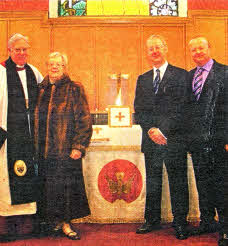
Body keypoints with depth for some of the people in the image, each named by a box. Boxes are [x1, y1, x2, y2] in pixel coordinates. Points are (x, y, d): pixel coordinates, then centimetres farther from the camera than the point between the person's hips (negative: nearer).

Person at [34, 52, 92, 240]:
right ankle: (52, 221, 23)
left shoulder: (74, 89, 0)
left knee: (66, 186, 1)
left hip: (66, 150, -4)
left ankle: (66, 222, 15)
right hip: (43, 150, 4)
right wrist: (35, 145, 9)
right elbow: (35, 119, 16)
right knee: (47, 187, 8)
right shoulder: (41, 90, 13)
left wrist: (79, 146, -13)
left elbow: (84, 120, -6)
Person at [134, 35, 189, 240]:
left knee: (178, 183, 4)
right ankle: (153, 220, 25)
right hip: (150, 140, 4)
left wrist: (162, 130, -14)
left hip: (174, 139, -4)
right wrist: (151, 130, -8)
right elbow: (139, 111, 8)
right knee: (152, 182, 12)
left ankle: (180, 223, 17)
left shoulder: (181, 75, 1)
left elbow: (182, 109, -8)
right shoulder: (143, 79, 14)